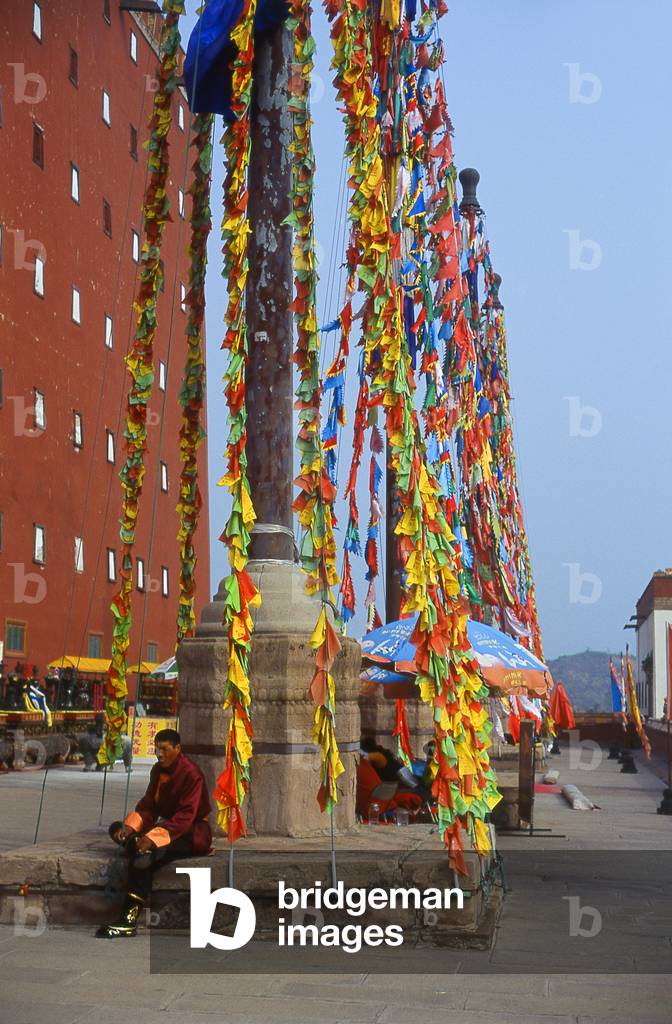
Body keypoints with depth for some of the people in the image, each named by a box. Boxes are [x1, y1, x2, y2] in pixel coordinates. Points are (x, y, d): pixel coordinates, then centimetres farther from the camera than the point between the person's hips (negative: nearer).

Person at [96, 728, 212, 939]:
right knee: (117, 829, -5)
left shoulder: (191, 773, -18)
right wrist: (130, 827, -15)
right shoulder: (158, 770, 7)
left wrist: (152, 838, -33)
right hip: (168, 825, 9)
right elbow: (148, 805, 6)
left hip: (193, 833, -9)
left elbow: (186, 816, -24)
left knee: (145, 855, -33)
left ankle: (129, 919, -35)